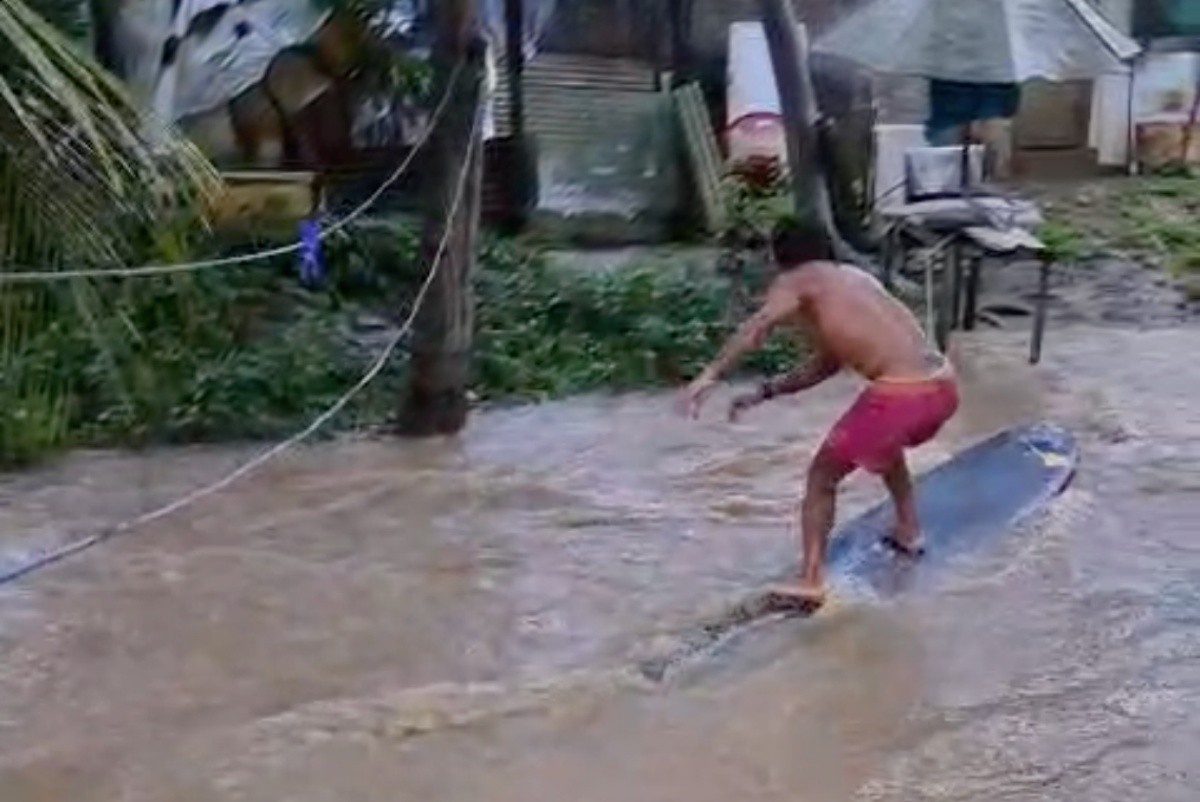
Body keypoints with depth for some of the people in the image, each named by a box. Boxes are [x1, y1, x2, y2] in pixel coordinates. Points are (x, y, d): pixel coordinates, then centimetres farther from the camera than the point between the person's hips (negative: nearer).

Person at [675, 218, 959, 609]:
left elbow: (756, 327, -18)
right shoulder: (854, 278, 27)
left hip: (901, 395, -8)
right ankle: (909, 532, 45)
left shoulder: (796, 281, 5)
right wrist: (765, 392, 26)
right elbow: (826, 365, 30)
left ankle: (810, 581, 5)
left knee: (822, 477, 9)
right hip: (943, 385, 8)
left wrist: (710, 375, -24)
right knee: (884, 442, 38)